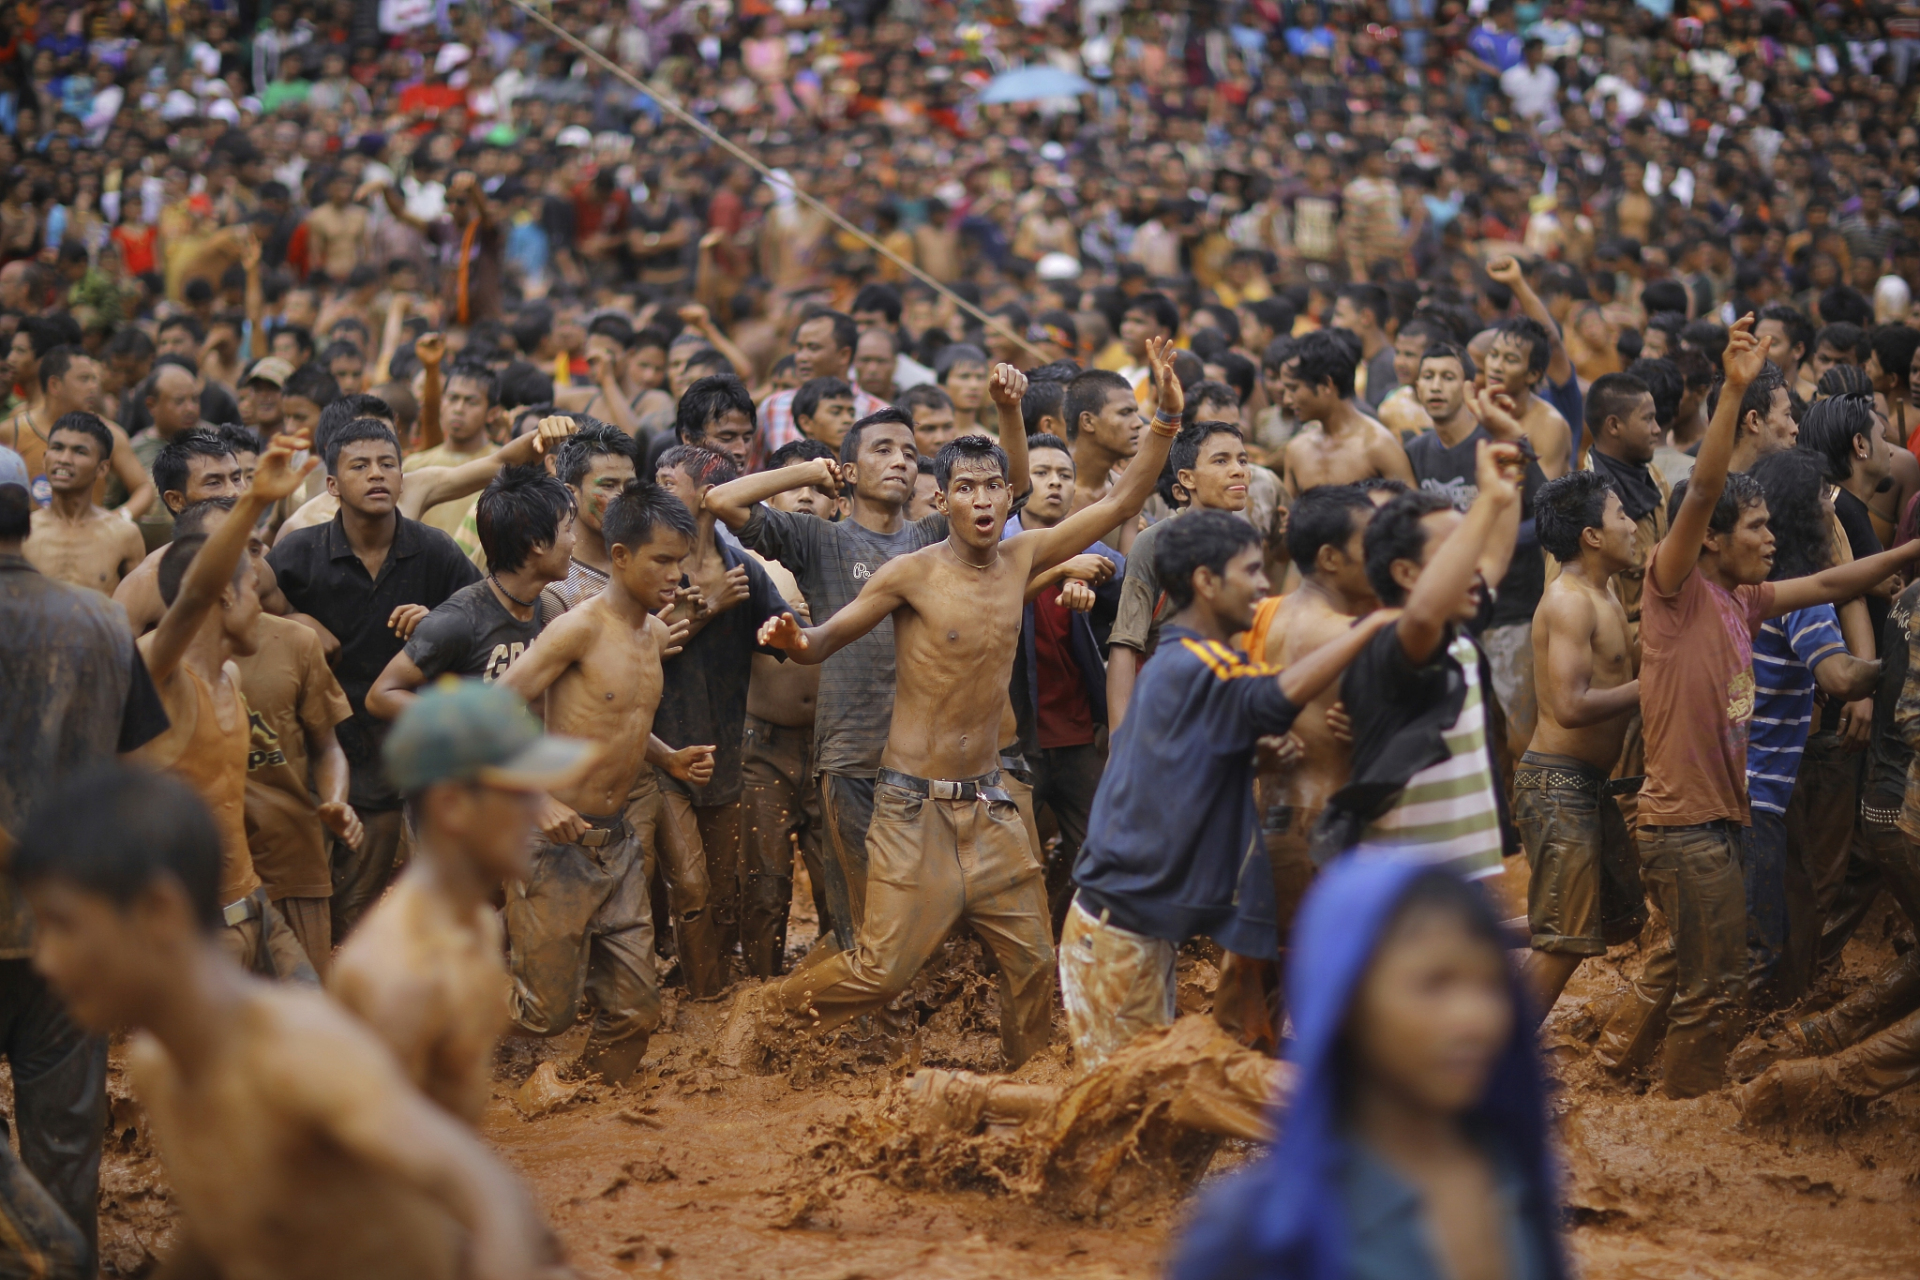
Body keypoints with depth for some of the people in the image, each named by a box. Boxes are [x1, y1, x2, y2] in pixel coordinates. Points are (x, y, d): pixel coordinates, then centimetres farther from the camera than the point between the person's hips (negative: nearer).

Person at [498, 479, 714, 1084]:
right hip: (558, 840, -7)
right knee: (551, 1011, -1)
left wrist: (669, 758, 8)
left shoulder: (656, 635, 10)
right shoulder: (580, 628, -15)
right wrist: (538, 800, -24)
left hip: (619, 840, 7)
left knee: (635, 1008, 5)